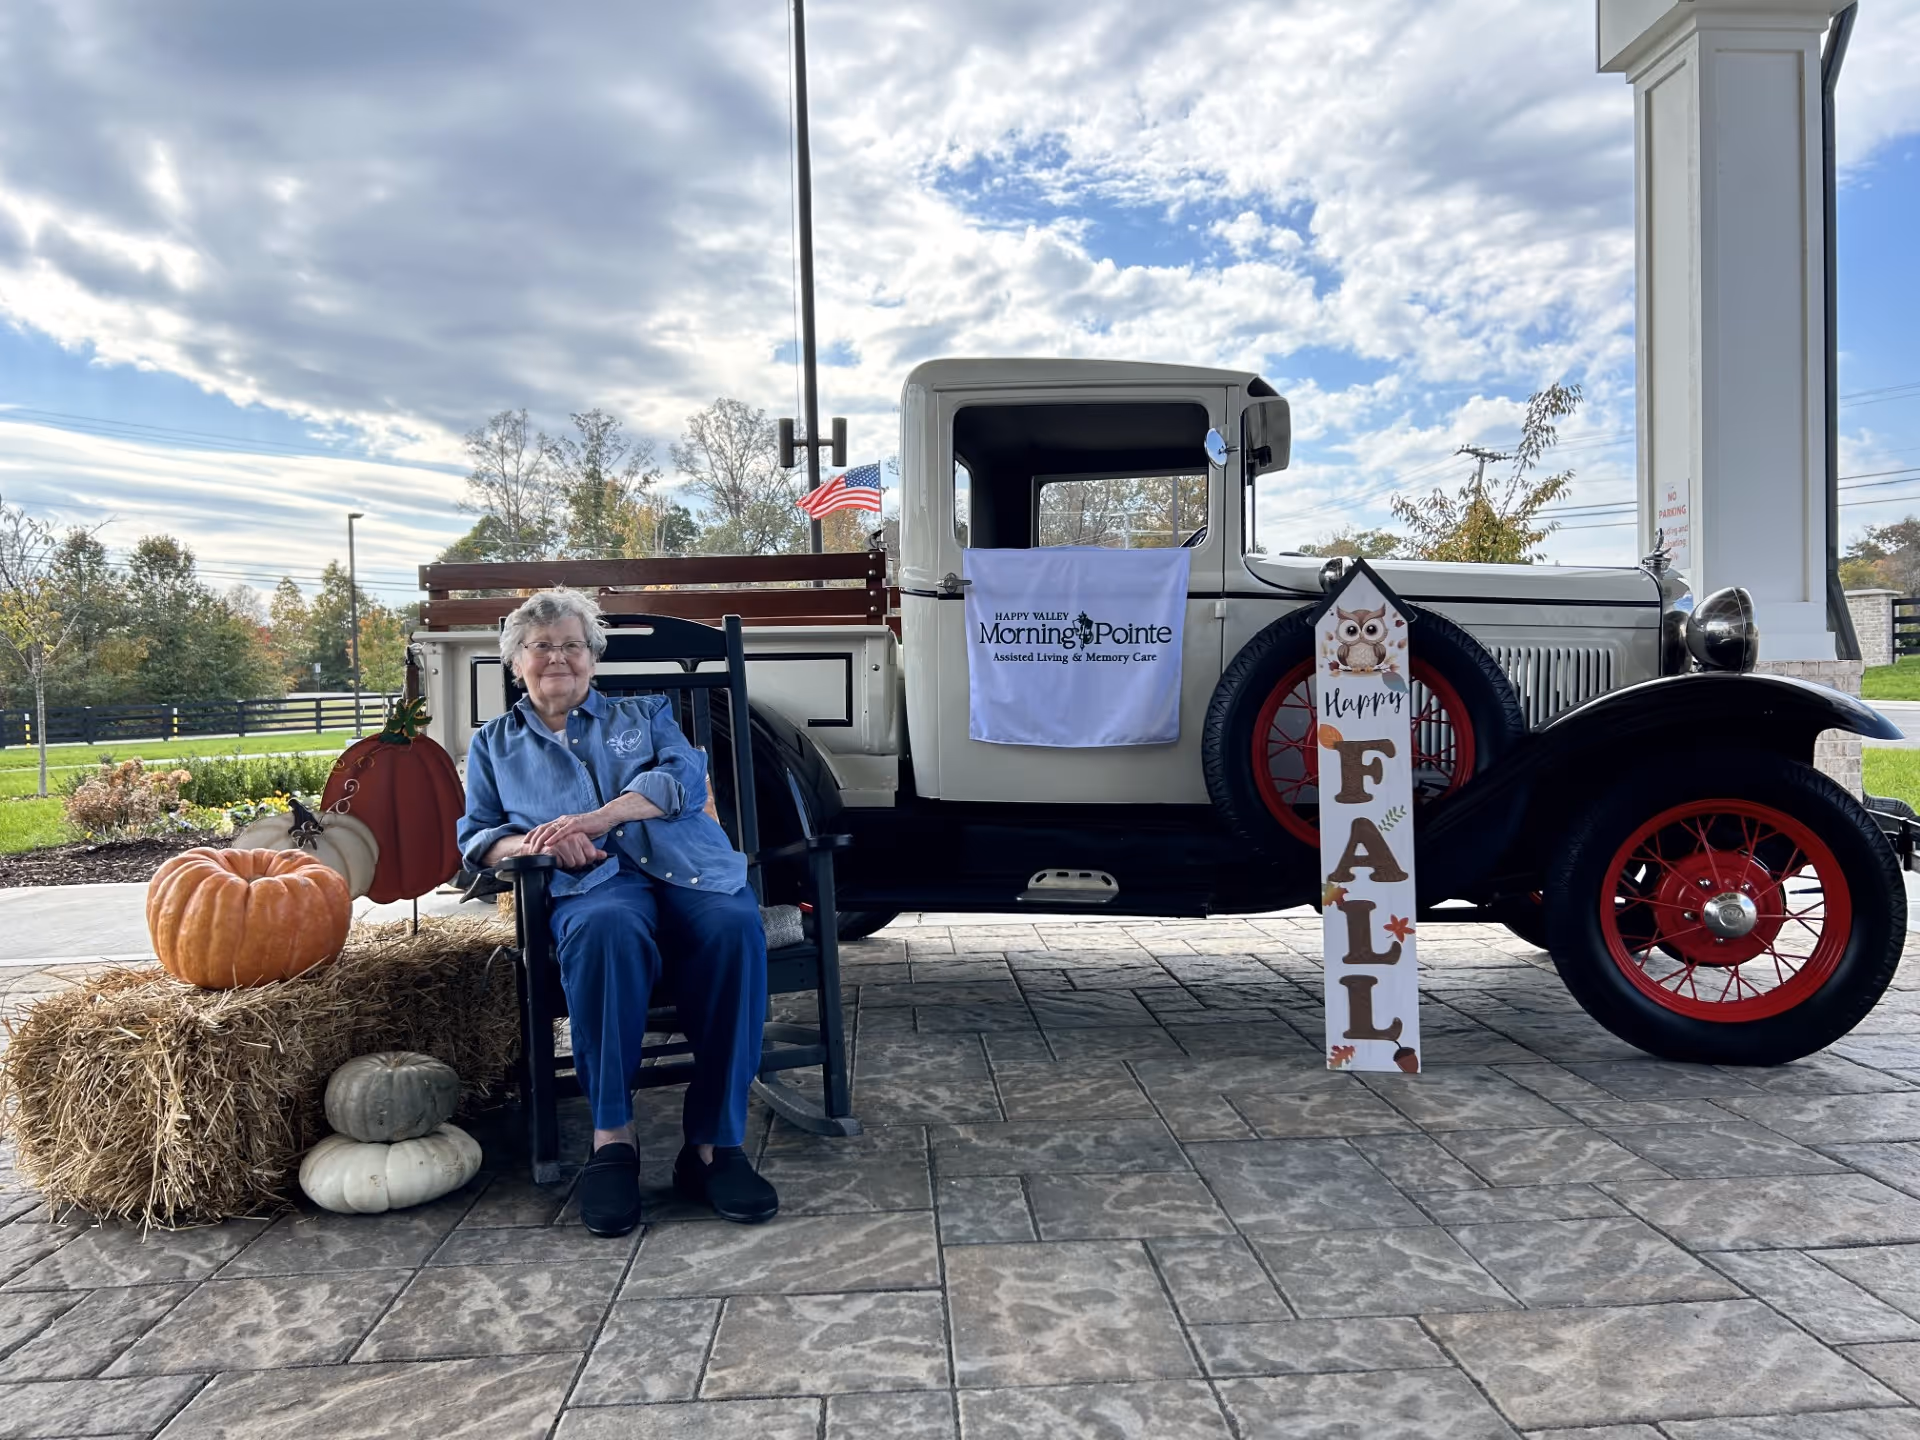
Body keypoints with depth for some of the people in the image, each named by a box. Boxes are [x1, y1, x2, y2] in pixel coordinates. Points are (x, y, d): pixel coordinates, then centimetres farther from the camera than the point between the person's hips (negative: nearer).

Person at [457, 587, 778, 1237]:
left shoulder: (645, 713, 27)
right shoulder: (494, 743, 30)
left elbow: (686, 775, 7)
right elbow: (477, 837, 18)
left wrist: (600, 817, -11)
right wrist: (536, 843, -7)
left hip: (686, 866, 1)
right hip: (592, 882, -1)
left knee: (734, 927, -36)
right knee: (606, 928, -41)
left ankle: (713, 1145, -32)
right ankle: (612, 1139, -33)